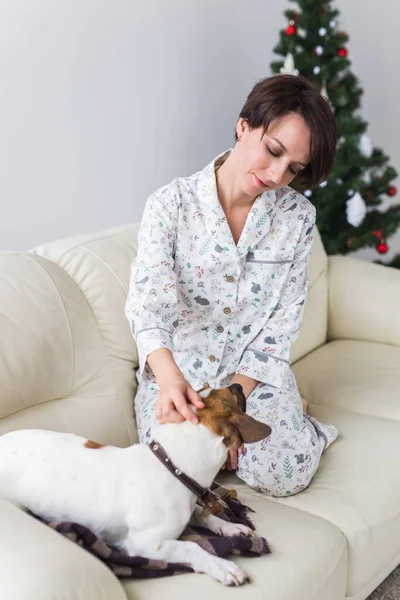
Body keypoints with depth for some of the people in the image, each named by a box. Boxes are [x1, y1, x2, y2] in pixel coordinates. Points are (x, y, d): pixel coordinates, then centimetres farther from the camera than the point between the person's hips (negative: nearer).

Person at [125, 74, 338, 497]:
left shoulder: (297, 216, -5)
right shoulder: (171, 204, -12)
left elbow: (282, 320, -5)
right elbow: (148, 297, -25)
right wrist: (168, 375, -45)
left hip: (256, 371, 1)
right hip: (177, 371, 0)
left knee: (285, 474, -19)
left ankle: (290, 415, 14)